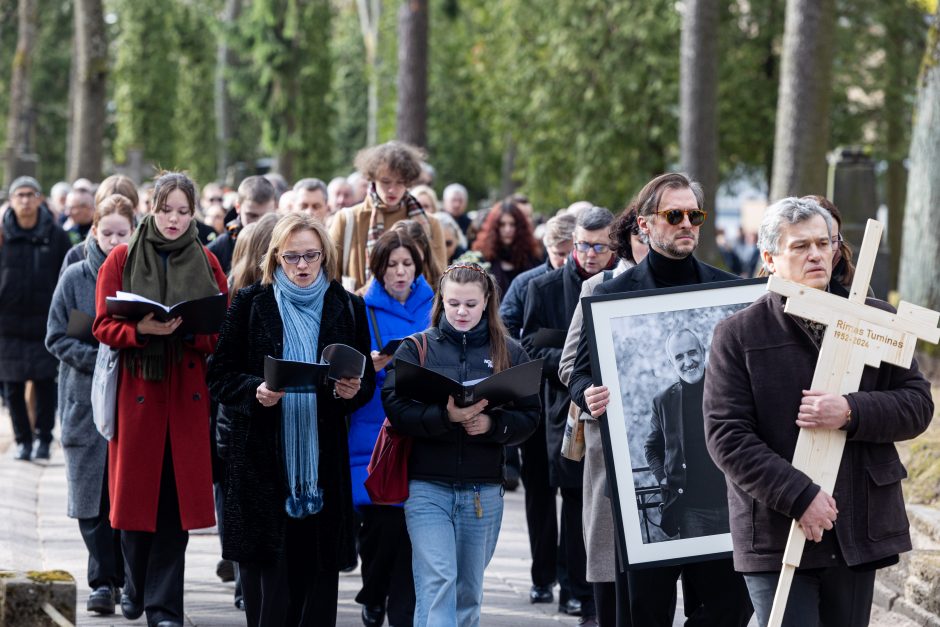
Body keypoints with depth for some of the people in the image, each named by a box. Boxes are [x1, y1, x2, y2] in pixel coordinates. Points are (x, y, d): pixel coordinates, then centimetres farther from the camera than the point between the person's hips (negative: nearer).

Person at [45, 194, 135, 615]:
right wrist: (98, 358, -13)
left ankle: (117, 577, 13)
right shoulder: (75, 278, 2)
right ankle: (104, 579, 5)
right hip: (87, 401, 0)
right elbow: (57, 338, 2)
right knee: (93, 494, -2)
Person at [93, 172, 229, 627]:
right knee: (136, 492, 2)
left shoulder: (206, 263, 9)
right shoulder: (121, 260, 4)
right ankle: (135, 585, 25)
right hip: (136, 390, -1)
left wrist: (191, 332, -13)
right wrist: (142, 330, -20)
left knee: (176, 500, -3)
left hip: (187, 393, 1)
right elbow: (104, 327, -1)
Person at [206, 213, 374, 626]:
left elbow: (368, 380, 13)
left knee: (318, 572, 2)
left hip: (323, 461, 2)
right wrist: (255, 392, -17)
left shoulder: (347, 308, 9)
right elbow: (220, 376, 3)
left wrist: (353, 391, -10)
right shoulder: (250, 303, 4)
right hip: (262, 457, -2)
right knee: (266, 573, -3)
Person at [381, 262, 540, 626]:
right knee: (437, 582, -15)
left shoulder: (509, 353, 8)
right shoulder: (416, 349, 3)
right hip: (428, 486, -2)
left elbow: (529, 417, 3)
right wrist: (447, 416, -24)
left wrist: (492, 424, -17)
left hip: (484, 489, 2)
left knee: (468, 591, 11)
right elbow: (395, 408, -9)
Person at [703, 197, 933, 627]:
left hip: (858, 534, 3)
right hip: (776, 537, -3)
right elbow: (727, 436, -7)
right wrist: (800, 497, -17)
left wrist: (852, 413, -15)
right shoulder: (737, 335, -1)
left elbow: (918, 403, 5)